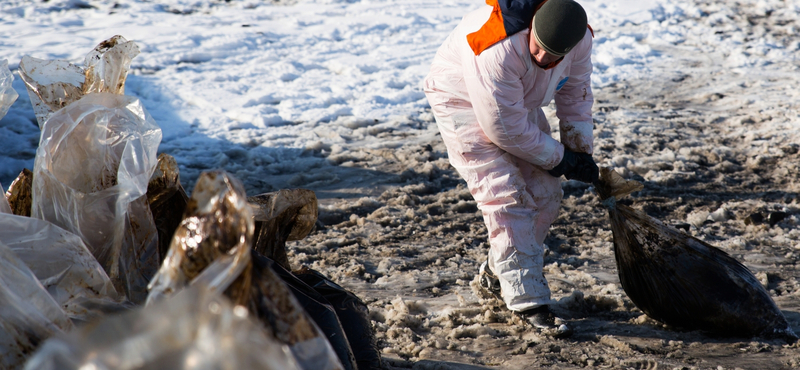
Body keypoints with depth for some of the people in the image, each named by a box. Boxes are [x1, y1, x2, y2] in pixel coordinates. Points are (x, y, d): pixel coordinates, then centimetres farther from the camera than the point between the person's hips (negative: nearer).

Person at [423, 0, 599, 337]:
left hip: (518, 103, 7)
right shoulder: (497, 52, -41)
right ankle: (528, 302, -12)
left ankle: (497, 274, 22)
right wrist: (560, 159, -20)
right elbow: (506, 128, -32)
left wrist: (581, 152, -2)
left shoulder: (580, 40, -20)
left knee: (545, 192, 4)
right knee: (507, 199, -17)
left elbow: (575, 93, 1)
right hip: (464, 104, -7)